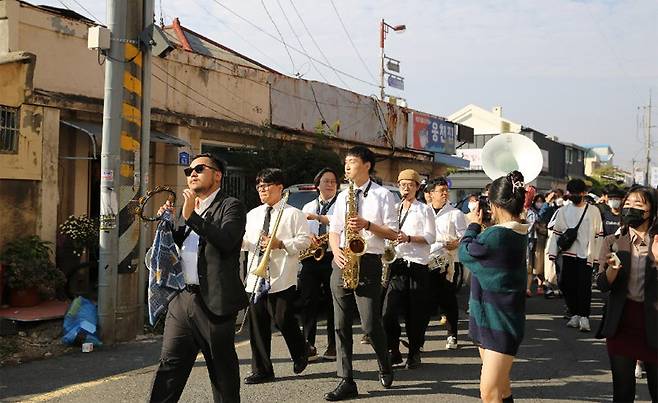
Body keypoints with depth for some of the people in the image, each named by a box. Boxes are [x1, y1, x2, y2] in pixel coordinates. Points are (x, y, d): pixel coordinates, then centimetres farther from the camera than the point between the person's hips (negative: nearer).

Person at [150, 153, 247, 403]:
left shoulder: (231, 206, -3)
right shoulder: (190, 207, 18)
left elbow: (227, 241, -21)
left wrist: (191, 216, -19)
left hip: (213, 302, -6)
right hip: (182, 298, 7)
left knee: (223, 372, 6)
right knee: (169, 367, 8)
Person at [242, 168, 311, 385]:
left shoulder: (293, 214, 1)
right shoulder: (252, 214, 18)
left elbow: (304, 240, -7)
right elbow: (243, 241, 20)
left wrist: (280, 244, -18)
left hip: (282, 279, -6)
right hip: (255, 278, 6)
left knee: (284, 320, -4)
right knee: (257, 324, 6)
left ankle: (300, 356, 25)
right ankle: (261, 370, 16)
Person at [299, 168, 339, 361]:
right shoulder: (308, 207, 18)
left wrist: (317, 217, -16)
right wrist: (307, 236, -11)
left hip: (332, 258, -3)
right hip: (310, 258, 3)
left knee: (333, 303, 1)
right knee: (308, 302, -1)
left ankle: (333, 346, 11)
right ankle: (309, 346, 4)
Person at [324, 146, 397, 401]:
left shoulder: (383, 195, 1)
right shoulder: (342, 196, 16)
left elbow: (393, 233, -1)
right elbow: (334, 230, 13)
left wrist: (367, 225, -16)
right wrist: (336, 251, -7)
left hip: (368, 263, -5)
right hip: (342, 263, 5)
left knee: (370, 325, -7)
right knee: (341, 325, 4)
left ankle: (385, 366, 23)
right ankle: (346, 382, 11)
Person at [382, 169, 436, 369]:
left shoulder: (425, 210, 5)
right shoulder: (393, 209, 17)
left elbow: (430, 237, -2)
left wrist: (409, 238, -17)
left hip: (417, 265, -3)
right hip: (396, 264, 3)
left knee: (416, 313, 2)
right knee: (388, 311, -7)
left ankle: (414, 353, 16)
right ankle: (394, 351, 6)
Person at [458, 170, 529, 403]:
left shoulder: (494, 235, -24)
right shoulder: (521, 232, 4)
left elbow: (465, 253, -8)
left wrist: (473, 224, 6)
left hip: (499, 322, -10)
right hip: (489, 317, 10)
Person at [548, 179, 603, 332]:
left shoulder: (593, 211, 4)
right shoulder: (563, 211, 10)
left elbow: (598, 235, 3)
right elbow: (556, 232, 9)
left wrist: (597, 256, -2)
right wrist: (553, 253, 2)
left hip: (586, 255, -3)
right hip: (567, 253, 3)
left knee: (584, 286, -7)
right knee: (566, 284, 3)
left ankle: (584, 317, -2)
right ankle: (574, 314, 17)